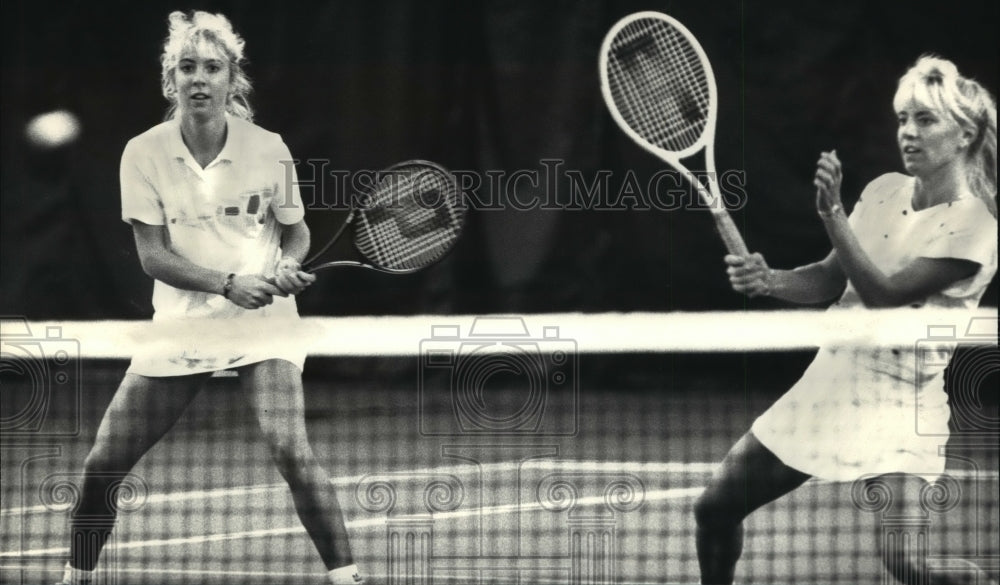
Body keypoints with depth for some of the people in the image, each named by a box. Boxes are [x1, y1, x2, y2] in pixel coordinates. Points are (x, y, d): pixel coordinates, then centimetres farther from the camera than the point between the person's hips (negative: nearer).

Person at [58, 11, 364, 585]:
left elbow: (295, 232, 8)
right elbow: (154, 255, -8)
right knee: (101, 467, -1)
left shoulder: (268, 149, -6)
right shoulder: (145, 154, -6)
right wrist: (229, 283, -21)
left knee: (290, 449, -25)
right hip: (180, 328, 2)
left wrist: (288, 266, -14)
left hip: (264, 324, -2)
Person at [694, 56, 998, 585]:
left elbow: (883, 293, -20)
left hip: (899, 403, -7)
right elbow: (829, 281, 9)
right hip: (831, 378, 7)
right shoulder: (884, 191, 6)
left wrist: (832, 212, -26)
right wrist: (767, 280, -10)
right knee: (714, 509, 10)